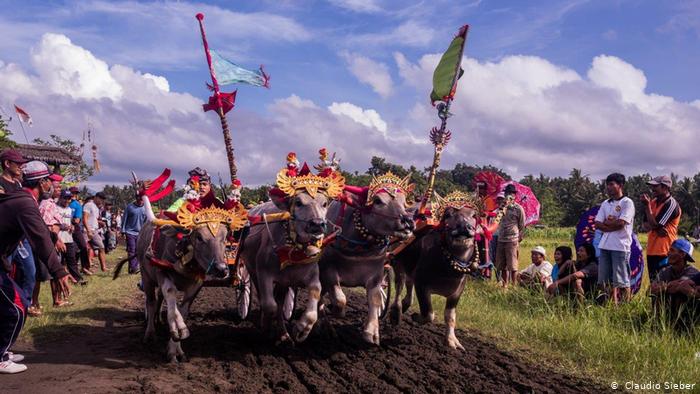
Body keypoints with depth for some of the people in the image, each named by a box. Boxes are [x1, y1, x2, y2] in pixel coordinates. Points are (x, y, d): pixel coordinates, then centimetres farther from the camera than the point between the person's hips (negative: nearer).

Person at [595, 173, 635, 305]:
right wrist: (613, 224, -9)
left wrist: (606, 222, -1)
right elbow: (597, 225, 5)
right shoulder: (605, 204, 15)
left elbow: (621, 223, -15)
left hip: (620, 246, -6)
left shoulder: (627, 203, -3)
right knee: (605, 280, 8)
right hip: (605, 245, 7)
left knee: (622, 281, -2)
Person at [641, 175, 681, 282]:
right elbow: (646, 225, 12)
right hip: (652, 250, 8)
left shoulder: (671, 204, -14)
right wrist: (657, 229, -10)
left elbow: (654, 224, -18)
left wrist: (647, 205, -12)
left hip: (665, 252, -8)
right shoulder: (653, 202, 12)